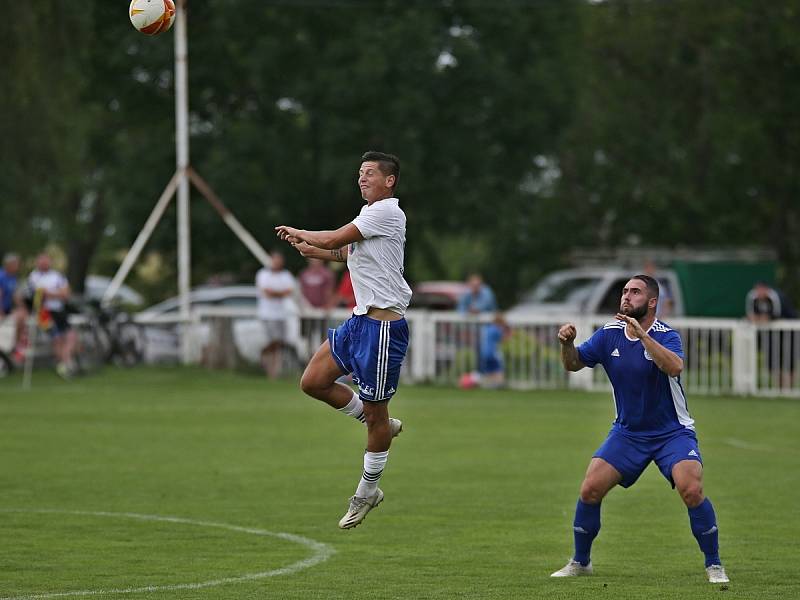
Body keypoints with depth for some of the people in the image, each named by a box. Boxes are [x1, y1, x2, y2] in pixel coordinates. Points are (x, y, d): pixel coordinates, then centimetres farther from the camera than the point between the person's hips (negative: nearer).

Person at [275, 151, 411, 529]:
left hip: (383, 324, -10)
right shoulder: (369, 213, 16)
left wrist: (297, 232, 2)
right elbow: (350, 253, 31)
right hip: (360, 319, 10)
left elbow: (334, 240, -15)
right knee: (313, 383, 5)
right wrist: (313, 250, 15)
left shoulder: (387, 212, -14)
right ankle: (382, 426, 20)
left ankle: (367, 492, 12)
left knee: (374, 414, -1)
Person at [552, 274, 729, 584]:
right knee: (590, 489, -8)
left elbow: (675, 366, -35)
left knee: (692, 491, -23)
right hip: (627, 431, 4)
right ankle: (580, 562, 12)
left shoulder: (665, 335, -15)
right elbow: (573, 364, 3)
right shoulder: (609, 334, -1)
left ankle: (714, 566, -7)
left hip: (672, 431, -4)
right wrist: (567, 343, -18)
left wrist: (642, 334, -43)